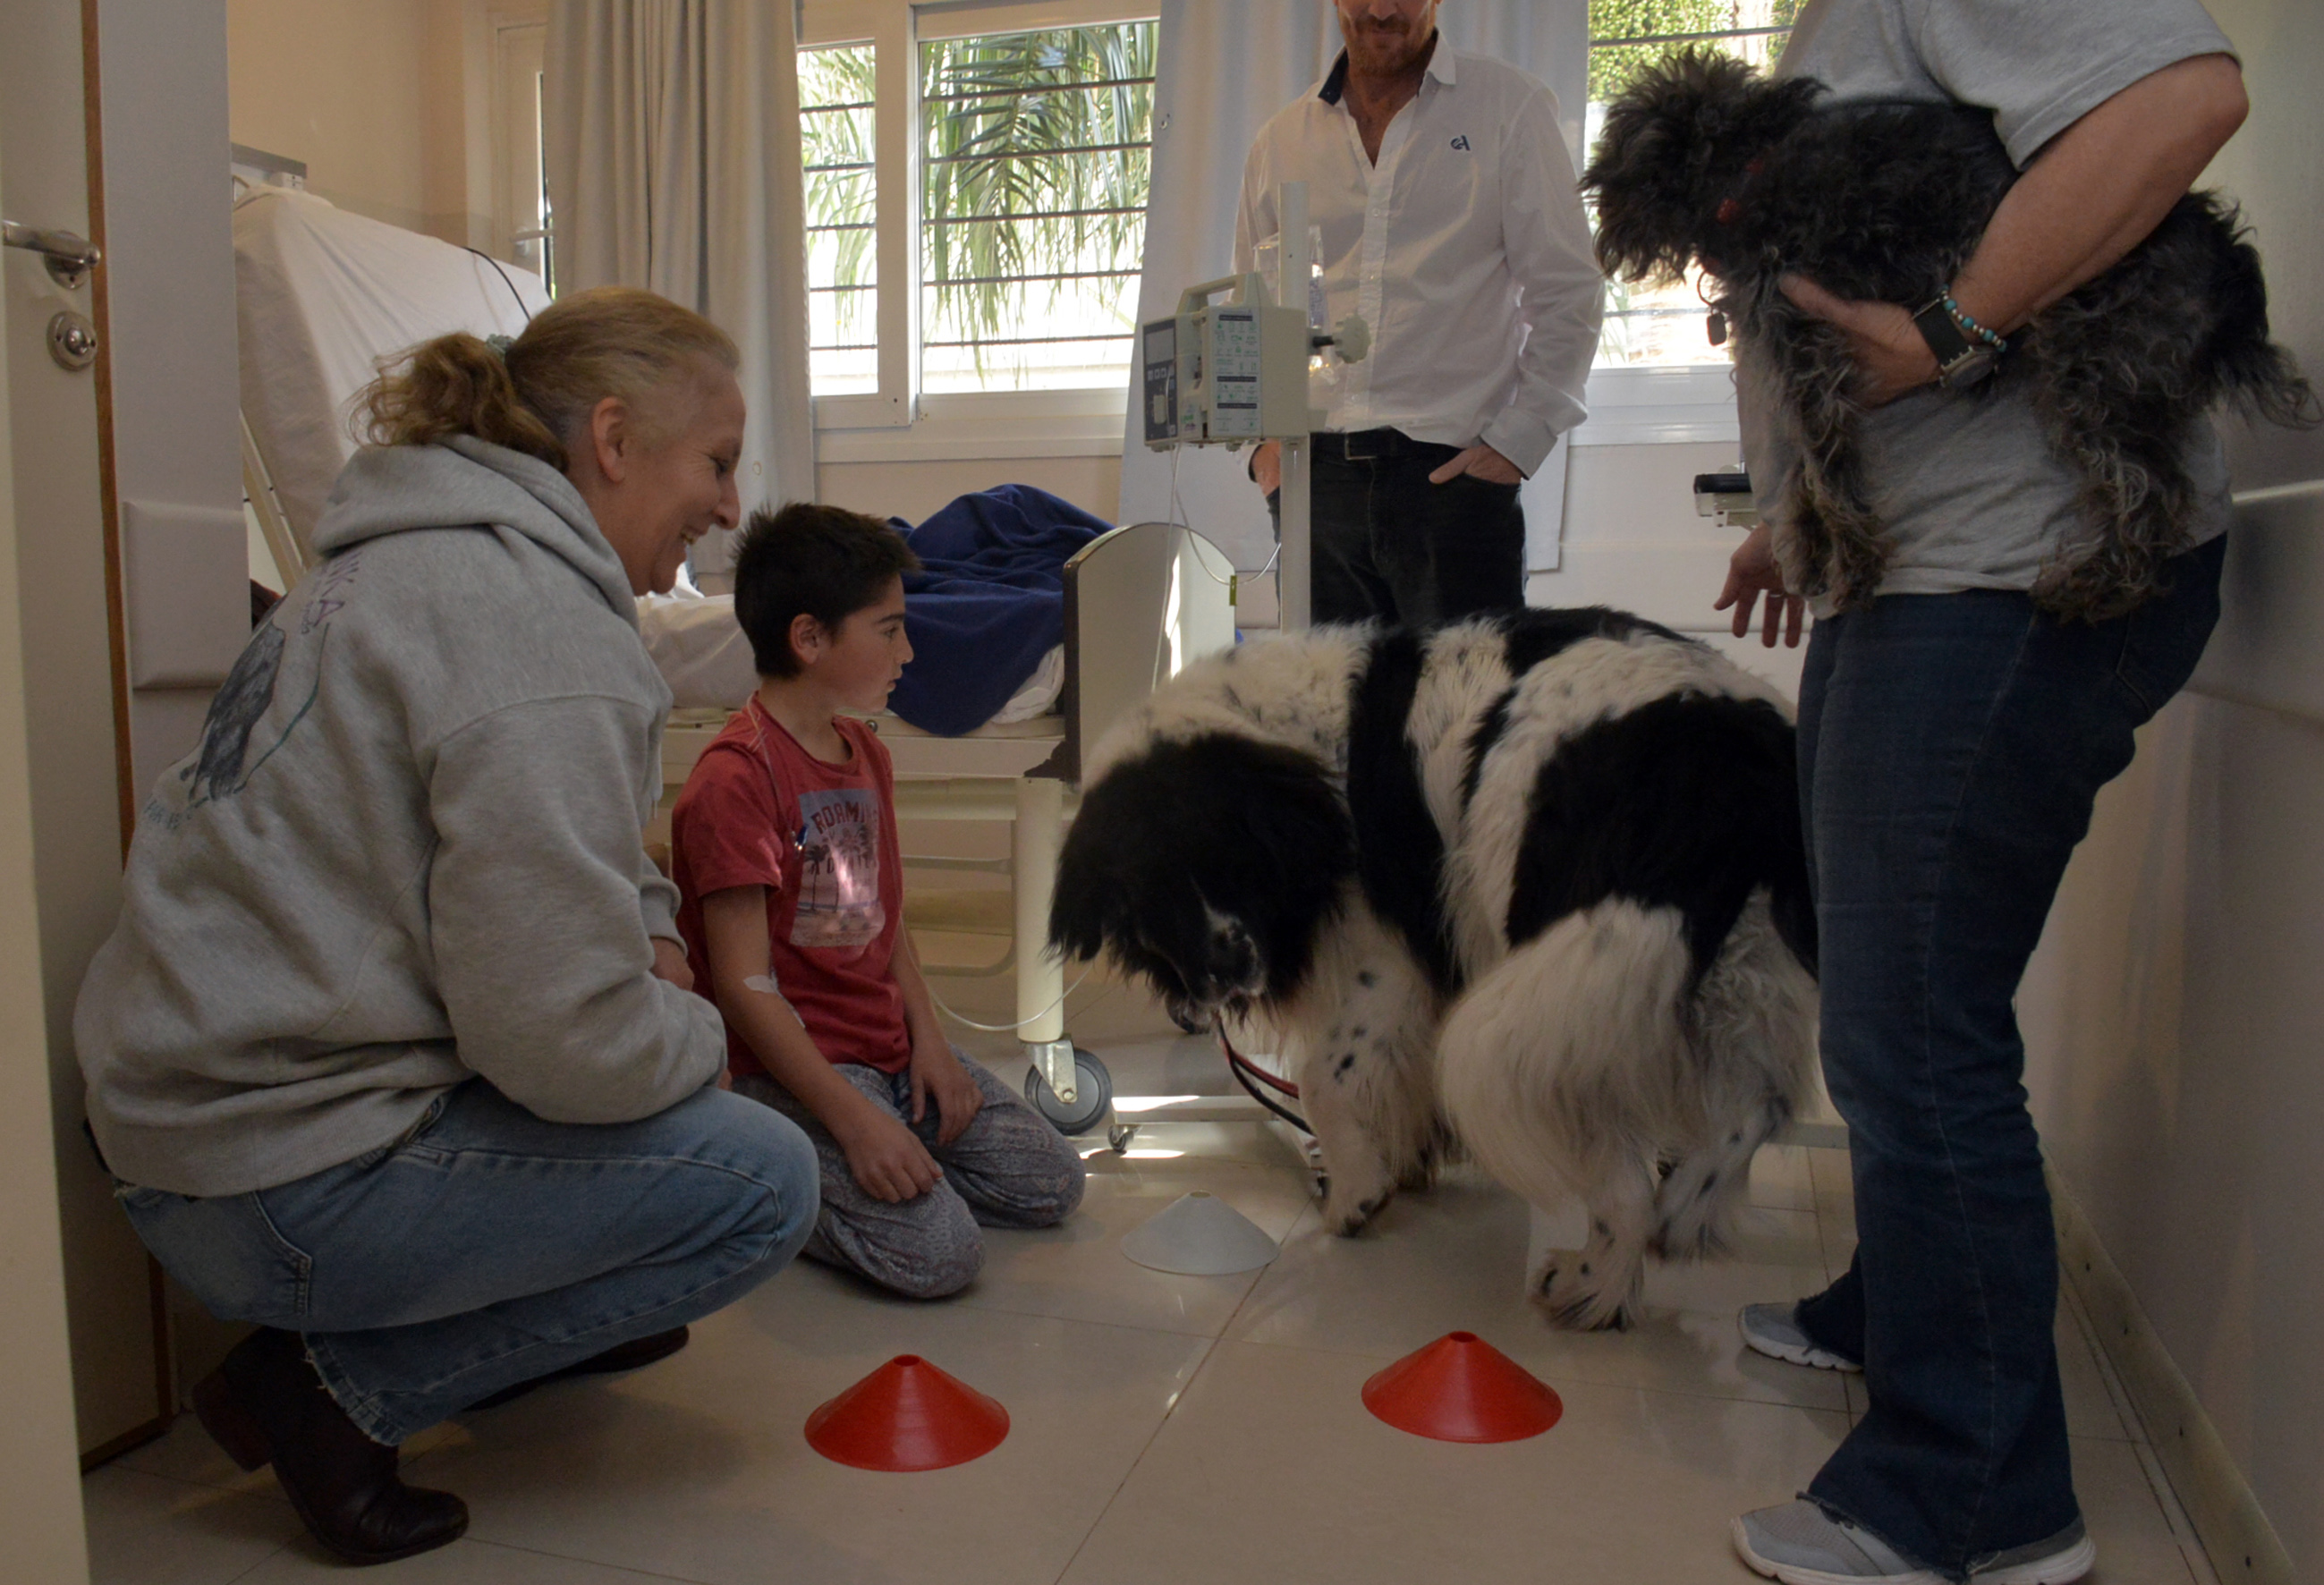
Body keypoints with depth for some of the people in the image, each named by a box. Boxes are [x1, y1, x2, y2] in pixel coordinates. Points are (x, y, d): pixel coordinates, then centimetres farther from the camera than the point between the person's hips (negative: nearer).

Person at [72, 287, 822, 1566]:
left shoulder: (417, 558, 11)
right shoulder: (532, 619, -22)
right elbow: (572, 1044, -26)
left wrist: (638, 929, 5)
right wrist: (692, 1031, -4)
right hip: (277, 1185, -10)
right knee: (763, 1181, -8)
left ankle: (545, 1309, 24)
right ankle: (336, 1387, -2)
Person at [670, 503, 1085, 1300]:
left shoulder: (867, 755, 13)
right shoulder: (734, 778, -17)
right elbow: (744, 982, -20)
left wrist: (928, 1040, 2)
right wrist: (854, 1118, -23)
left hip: (891, 1047, 9)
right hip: (796, 1062, -9)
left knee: (1052, 1185, 4)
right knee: (938, 1252, -21)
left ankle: (838, 1173, 13)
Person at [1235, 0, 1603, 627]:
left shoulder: (1509, 106, 7)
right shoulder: (1281, 140, 16)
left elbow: (1567, 292, 4)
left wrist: (1517, 441, -6)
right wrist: (1262, 440, 5)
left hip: (1454, 468, -3)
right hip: (1314, 474, 3)